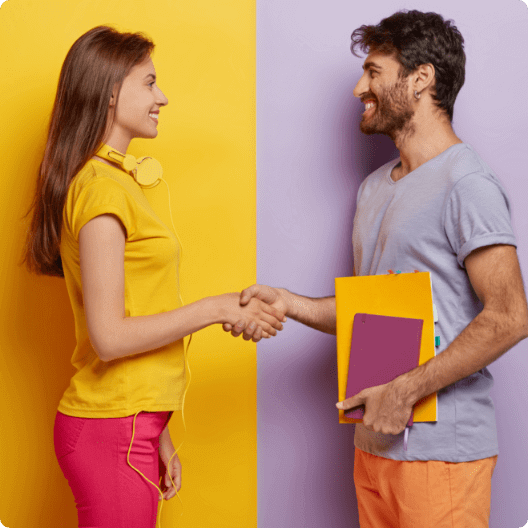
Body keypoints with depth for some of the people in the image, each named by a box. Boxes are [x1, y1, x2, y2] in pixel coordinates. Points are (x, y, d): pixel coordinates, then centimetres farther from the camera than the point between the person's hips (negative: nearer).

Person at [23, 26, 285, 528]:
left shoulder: (119, 178, 13)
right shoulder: (100, 185, -15)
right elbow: (109, 338, -19)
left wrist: (155, 434, 13)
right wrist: (218, 309, -13)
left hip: (128, 424, 8)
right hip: (111, 431, -8)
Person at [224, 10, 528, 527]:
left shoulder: (467, 184, -12)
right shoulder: (374, 187, 16)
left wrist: (406, 391, -18)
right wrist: (286, 303, 4)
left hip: (439, 448, -7)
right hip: (374, 440, 8)